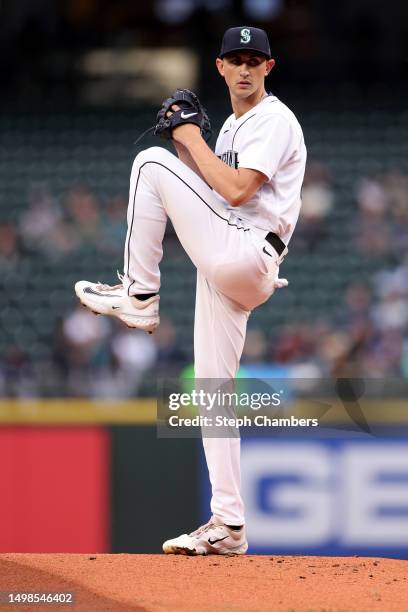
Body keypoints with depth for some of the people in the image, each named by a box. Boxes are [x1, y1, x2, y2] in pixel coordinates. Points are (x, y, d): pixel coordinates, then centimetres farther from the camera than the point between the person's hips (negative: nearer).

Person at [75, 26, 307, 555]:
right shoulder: (232, 128, 25)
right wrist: (185, 142, 10)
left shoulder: (275, 121, -5)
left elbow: (236, 191, -18)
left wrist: (194, 143, -6)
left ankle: (139, 296, -10)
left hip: (245, 255, -9)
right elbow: (209, 191, 22)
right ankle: (228, 527, 6)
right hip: (226, 270, 9)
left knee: (151, 162, -15)